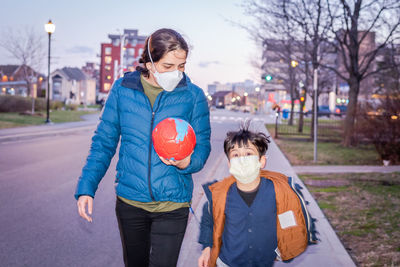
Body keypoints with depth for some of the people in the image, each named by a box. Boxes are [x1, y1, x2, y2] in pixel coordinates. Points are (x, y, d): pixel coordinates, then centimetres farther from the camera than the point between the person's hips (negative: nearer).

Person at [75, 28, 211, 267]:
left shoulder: (193, 96, -5)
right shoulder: (122, 89, -2)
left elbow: (202, 147, 0)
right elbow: (104, 142, 4)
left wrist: (186, 162, -23)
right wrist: (86, 187, -2)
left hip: (172, 204, -2)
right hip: (129, 201, 2)